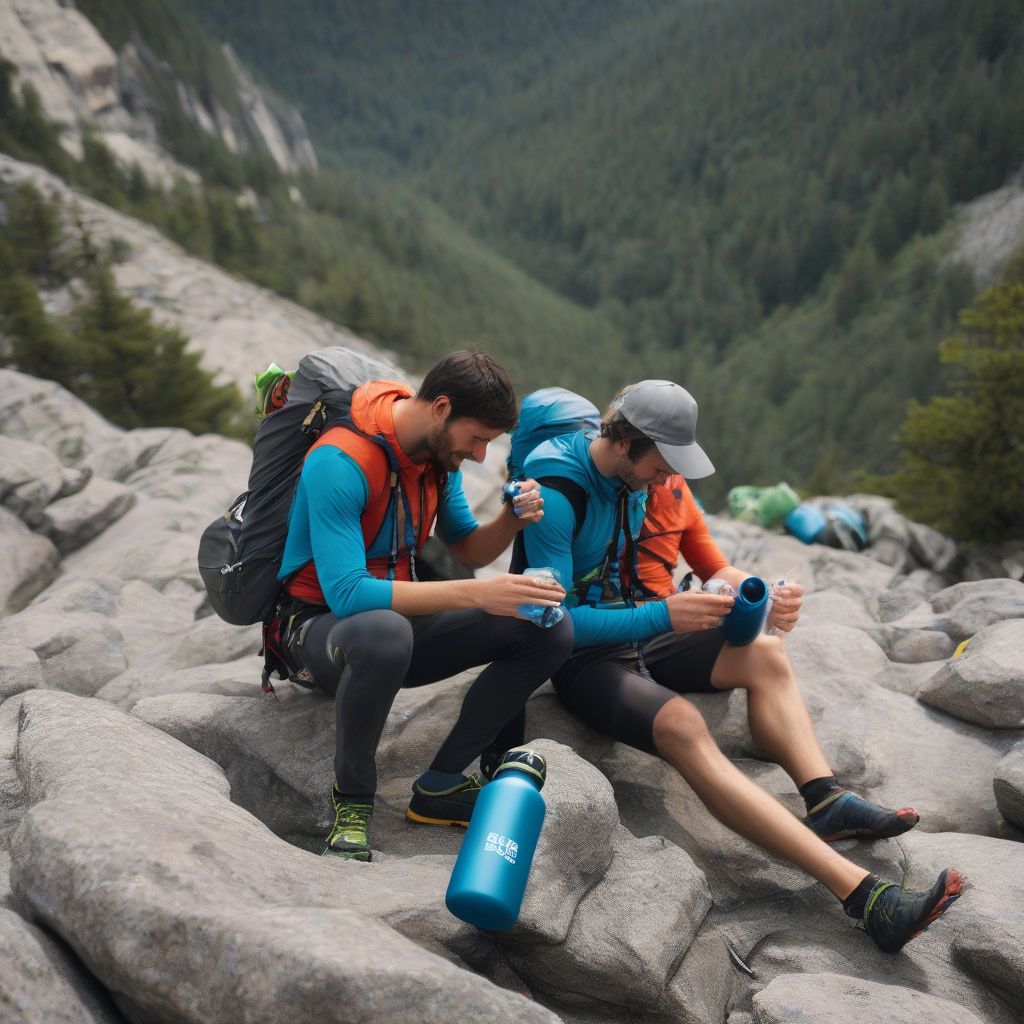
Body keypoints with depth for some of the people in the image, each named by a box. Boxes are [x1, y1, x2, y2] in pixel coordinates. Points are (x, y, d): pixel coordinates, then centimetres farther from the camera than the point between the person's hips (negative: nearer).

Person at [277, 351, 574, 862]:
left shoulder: (441, 454, 0)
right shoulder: (340, 461, -25)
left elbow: (469, 549, 11)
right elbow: (346, 595, -32)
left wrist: (512, 519, -12)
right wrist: (475, 593, -35)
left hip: (398, 616, 7)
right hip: (321, 625, -7)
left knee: (551, 630, -12)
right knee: (384, 632, -44)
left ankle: (440, 784, -7)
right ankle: (352, 797, -18)